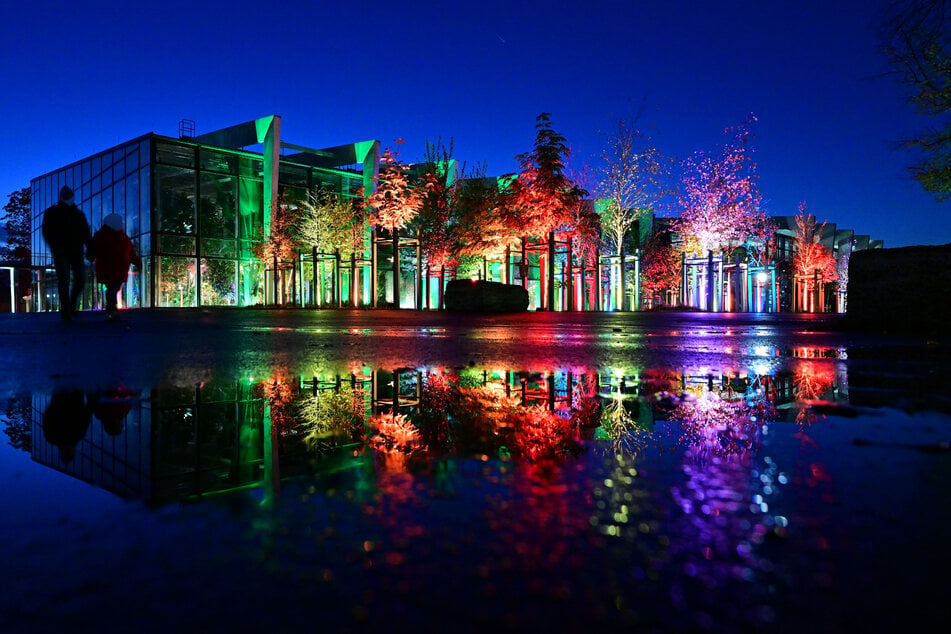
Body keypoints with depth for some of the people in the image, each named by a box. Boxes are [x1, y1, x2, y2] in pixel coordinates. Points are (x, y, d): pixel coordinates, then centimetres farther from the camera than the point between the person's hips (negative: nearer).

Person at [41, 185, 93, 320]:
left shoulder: (79, 214, 16)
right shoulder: (51, 213, 6)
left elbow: (86, 233, 13)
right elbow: (47, 232, -3)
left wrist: (90, 248, -3)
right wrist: (55, 246, -19)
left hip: (76, 252, 3)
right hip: (61, 252, -3)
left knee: (80, 279, -3)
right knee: (64, 281, -8)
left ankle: (72, 306, 17)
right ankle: (65, 311, -5)